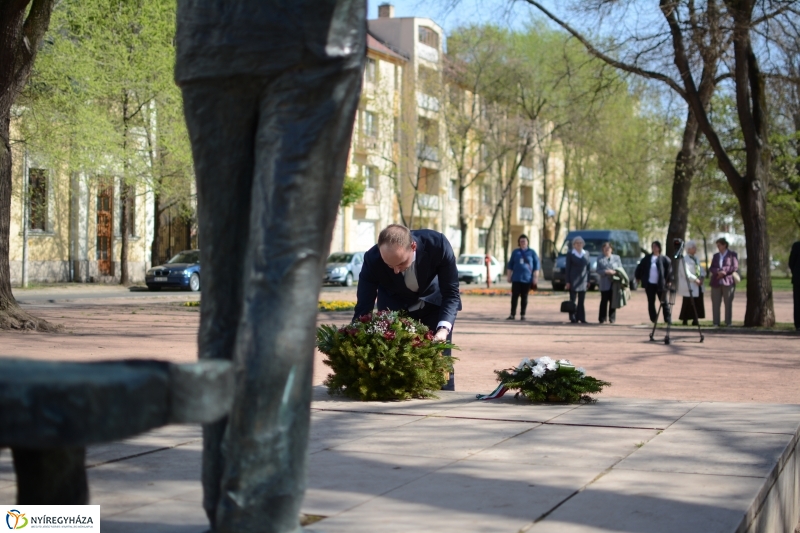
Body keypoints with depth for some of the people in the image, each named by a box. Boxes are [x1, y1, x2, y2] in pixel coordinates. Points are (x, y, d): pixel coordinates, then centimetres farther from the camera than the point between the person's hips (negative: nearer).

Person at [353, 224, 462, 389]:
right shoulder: (372, 260, -33)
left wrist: (443, 329, -41)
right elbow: (363, 308, -24)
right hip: (395, 305, 1)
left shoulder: (438, 244, -34)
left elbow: (451, 293, -25)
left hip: (434, 301, 0)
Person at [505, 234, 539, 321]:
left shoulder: (532, 252, 4)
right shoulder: (515, 252, 10)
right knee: (514, 296, -4)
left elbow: (536, 265, 2)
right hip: (516, 279, 1)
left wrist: (535, 277, -4)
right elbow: (510, 265, 14)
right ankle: (512, 314, -1)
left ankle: (522, 315, 9)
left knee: (524, 297, 4)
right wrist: (509, 276, 8)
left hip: (527, 279, -1)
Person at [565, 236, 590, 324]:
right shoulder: (570, 254, 1)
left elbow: (588, 267, 12)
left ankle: (581, 318, 7)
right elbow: (567, 268, -1)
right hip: (573, 280, -3)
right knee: (573, 299, -1)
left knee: (581, 300, 4)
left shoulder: (586, 254, 10)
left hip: (583, 280, 3)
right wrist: (567, 281, -7)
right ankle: (573, 318, 2)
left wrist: (588, 280, 7)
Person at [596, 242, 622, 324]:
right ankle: (602, 319, 2)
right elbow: (598, 271, 3)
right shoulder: (600, 259, 9)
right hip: (604, 284, -1)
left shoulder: (616, 258, 12)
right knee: (604, 301, -2)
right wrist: (606, 272, -15)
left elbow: (620, 269, 9)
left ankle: (612, 318, 8)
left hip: (614, 283, 1)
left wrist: (614, 272, -12)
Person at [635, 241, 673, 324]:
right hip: (649, 284, 4)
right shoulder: (647, 258, 8)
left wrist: (669, 281, -10)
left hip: (660, 284, -4)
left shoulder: (664, 259, -3)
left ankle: (668, 320, 4)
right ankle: (653, 320, 14)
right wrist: (638, 278, 12)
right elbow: (639, 268, 15)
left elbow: (669, 269, -5)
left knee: (664, 302, 0)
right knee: (651, 303, 7)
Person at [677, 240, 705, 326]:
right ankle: (685, 321, -3)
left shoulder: (696, 259, 18)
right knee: (688, 304, -8)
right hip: (689, 286, -9)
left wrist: (702, 277, 1)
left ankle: (695, 320, 14)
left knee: (698, 304, 7)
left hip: (697, 286, 9)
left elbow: (701, 269, 20)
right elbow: (686, 273, -20)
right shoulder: (684, 260, -11)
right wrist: (695, 279, -18)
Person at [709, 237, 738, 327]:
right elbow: (711, 269, 10)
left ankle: (728, 323, 0)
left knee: (728, 304, -3)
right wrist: (718, 272, -10)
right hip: (716, 283, 4)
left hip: (728, 282, -4)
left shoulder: (732, 254, 5)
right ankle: (716, 323, 0)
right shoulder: (716, 255, 18)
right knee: (715, 304, -2)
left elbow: (735, 267, -5)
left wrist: (723, 271, -10)